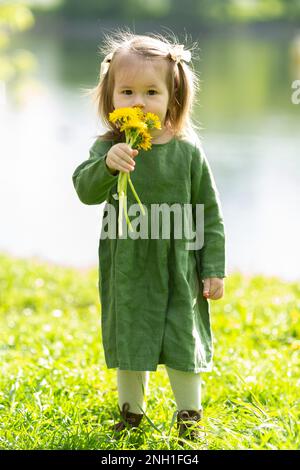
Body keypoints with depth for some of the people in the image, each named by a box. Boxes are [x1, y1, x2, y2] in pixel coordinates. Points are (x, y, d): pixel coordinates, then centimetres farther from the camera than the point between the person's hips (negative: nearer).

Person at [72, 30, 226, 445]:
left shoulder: (187, 151, -7)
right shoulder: (108, 148, -7)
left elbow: (210, 213, -1)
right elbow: (85, 190, -22)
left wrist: (214, 270, -2)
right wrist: (108, 164, -42)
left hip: (178, 269, -1)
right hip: (128, 269, 1)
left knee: (182, 341, 5)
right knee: (128, 339, 13)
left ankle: (189, 413, 25)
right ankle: (131, 410, 33)